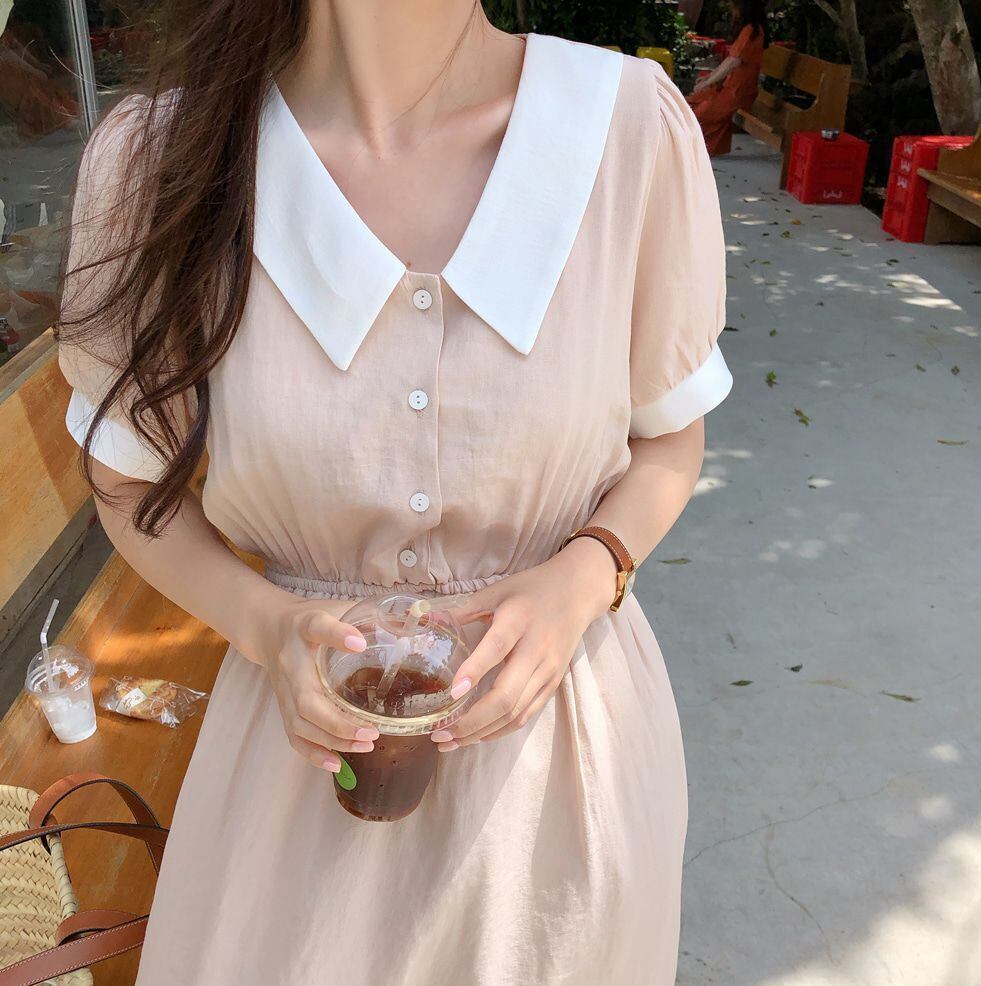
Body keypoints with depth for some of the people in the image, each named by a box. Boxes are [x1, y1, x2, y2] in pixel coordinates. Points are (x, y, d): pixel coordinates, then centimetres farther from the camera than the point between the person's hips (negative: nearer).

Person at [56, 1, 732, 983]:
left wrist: (584, 578, -19)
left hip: (565, 730, 2)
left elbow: (668, 434, 0)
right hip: (317, 730, 0)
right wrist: (264, 622, -19)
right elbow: (131, 485, -1)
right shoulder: (153, 156, -15)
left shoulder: (635, 122, -15)